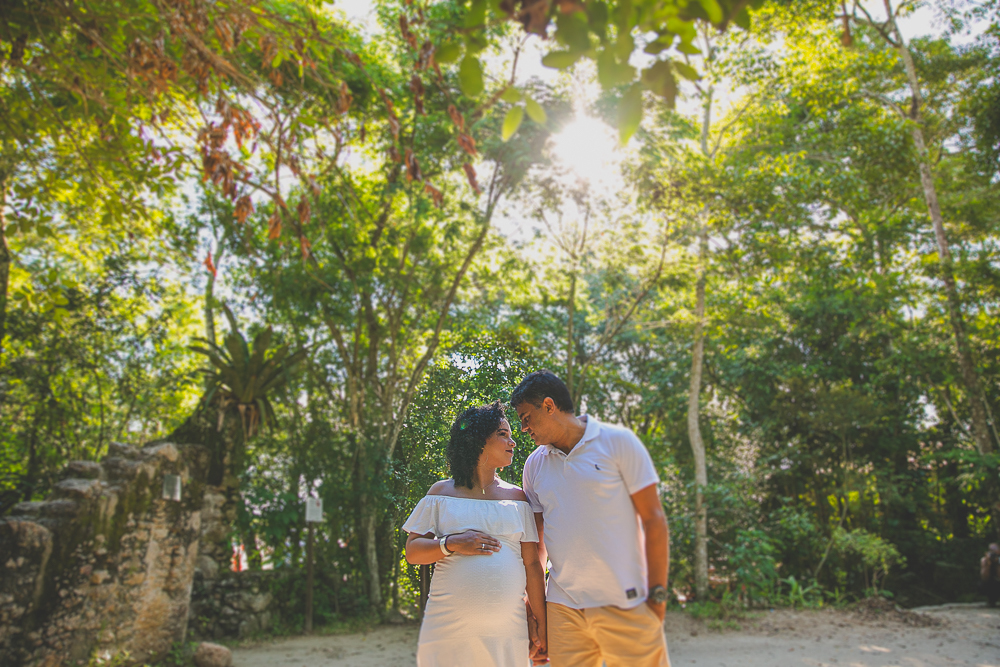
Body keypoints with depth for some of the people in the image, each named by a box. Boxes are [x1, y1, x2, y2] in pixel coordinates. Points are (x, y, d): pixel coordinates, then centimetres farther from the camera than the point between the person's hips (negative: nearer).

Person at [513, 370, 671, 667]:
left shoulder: (617, 441, -5)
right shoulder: (534, 464, 8)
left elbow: (653, 518, -5)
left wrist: (657, 595, -8)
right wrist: (533, 605, 11)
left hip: (624, 606, -3)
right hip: (562, 609, 4)